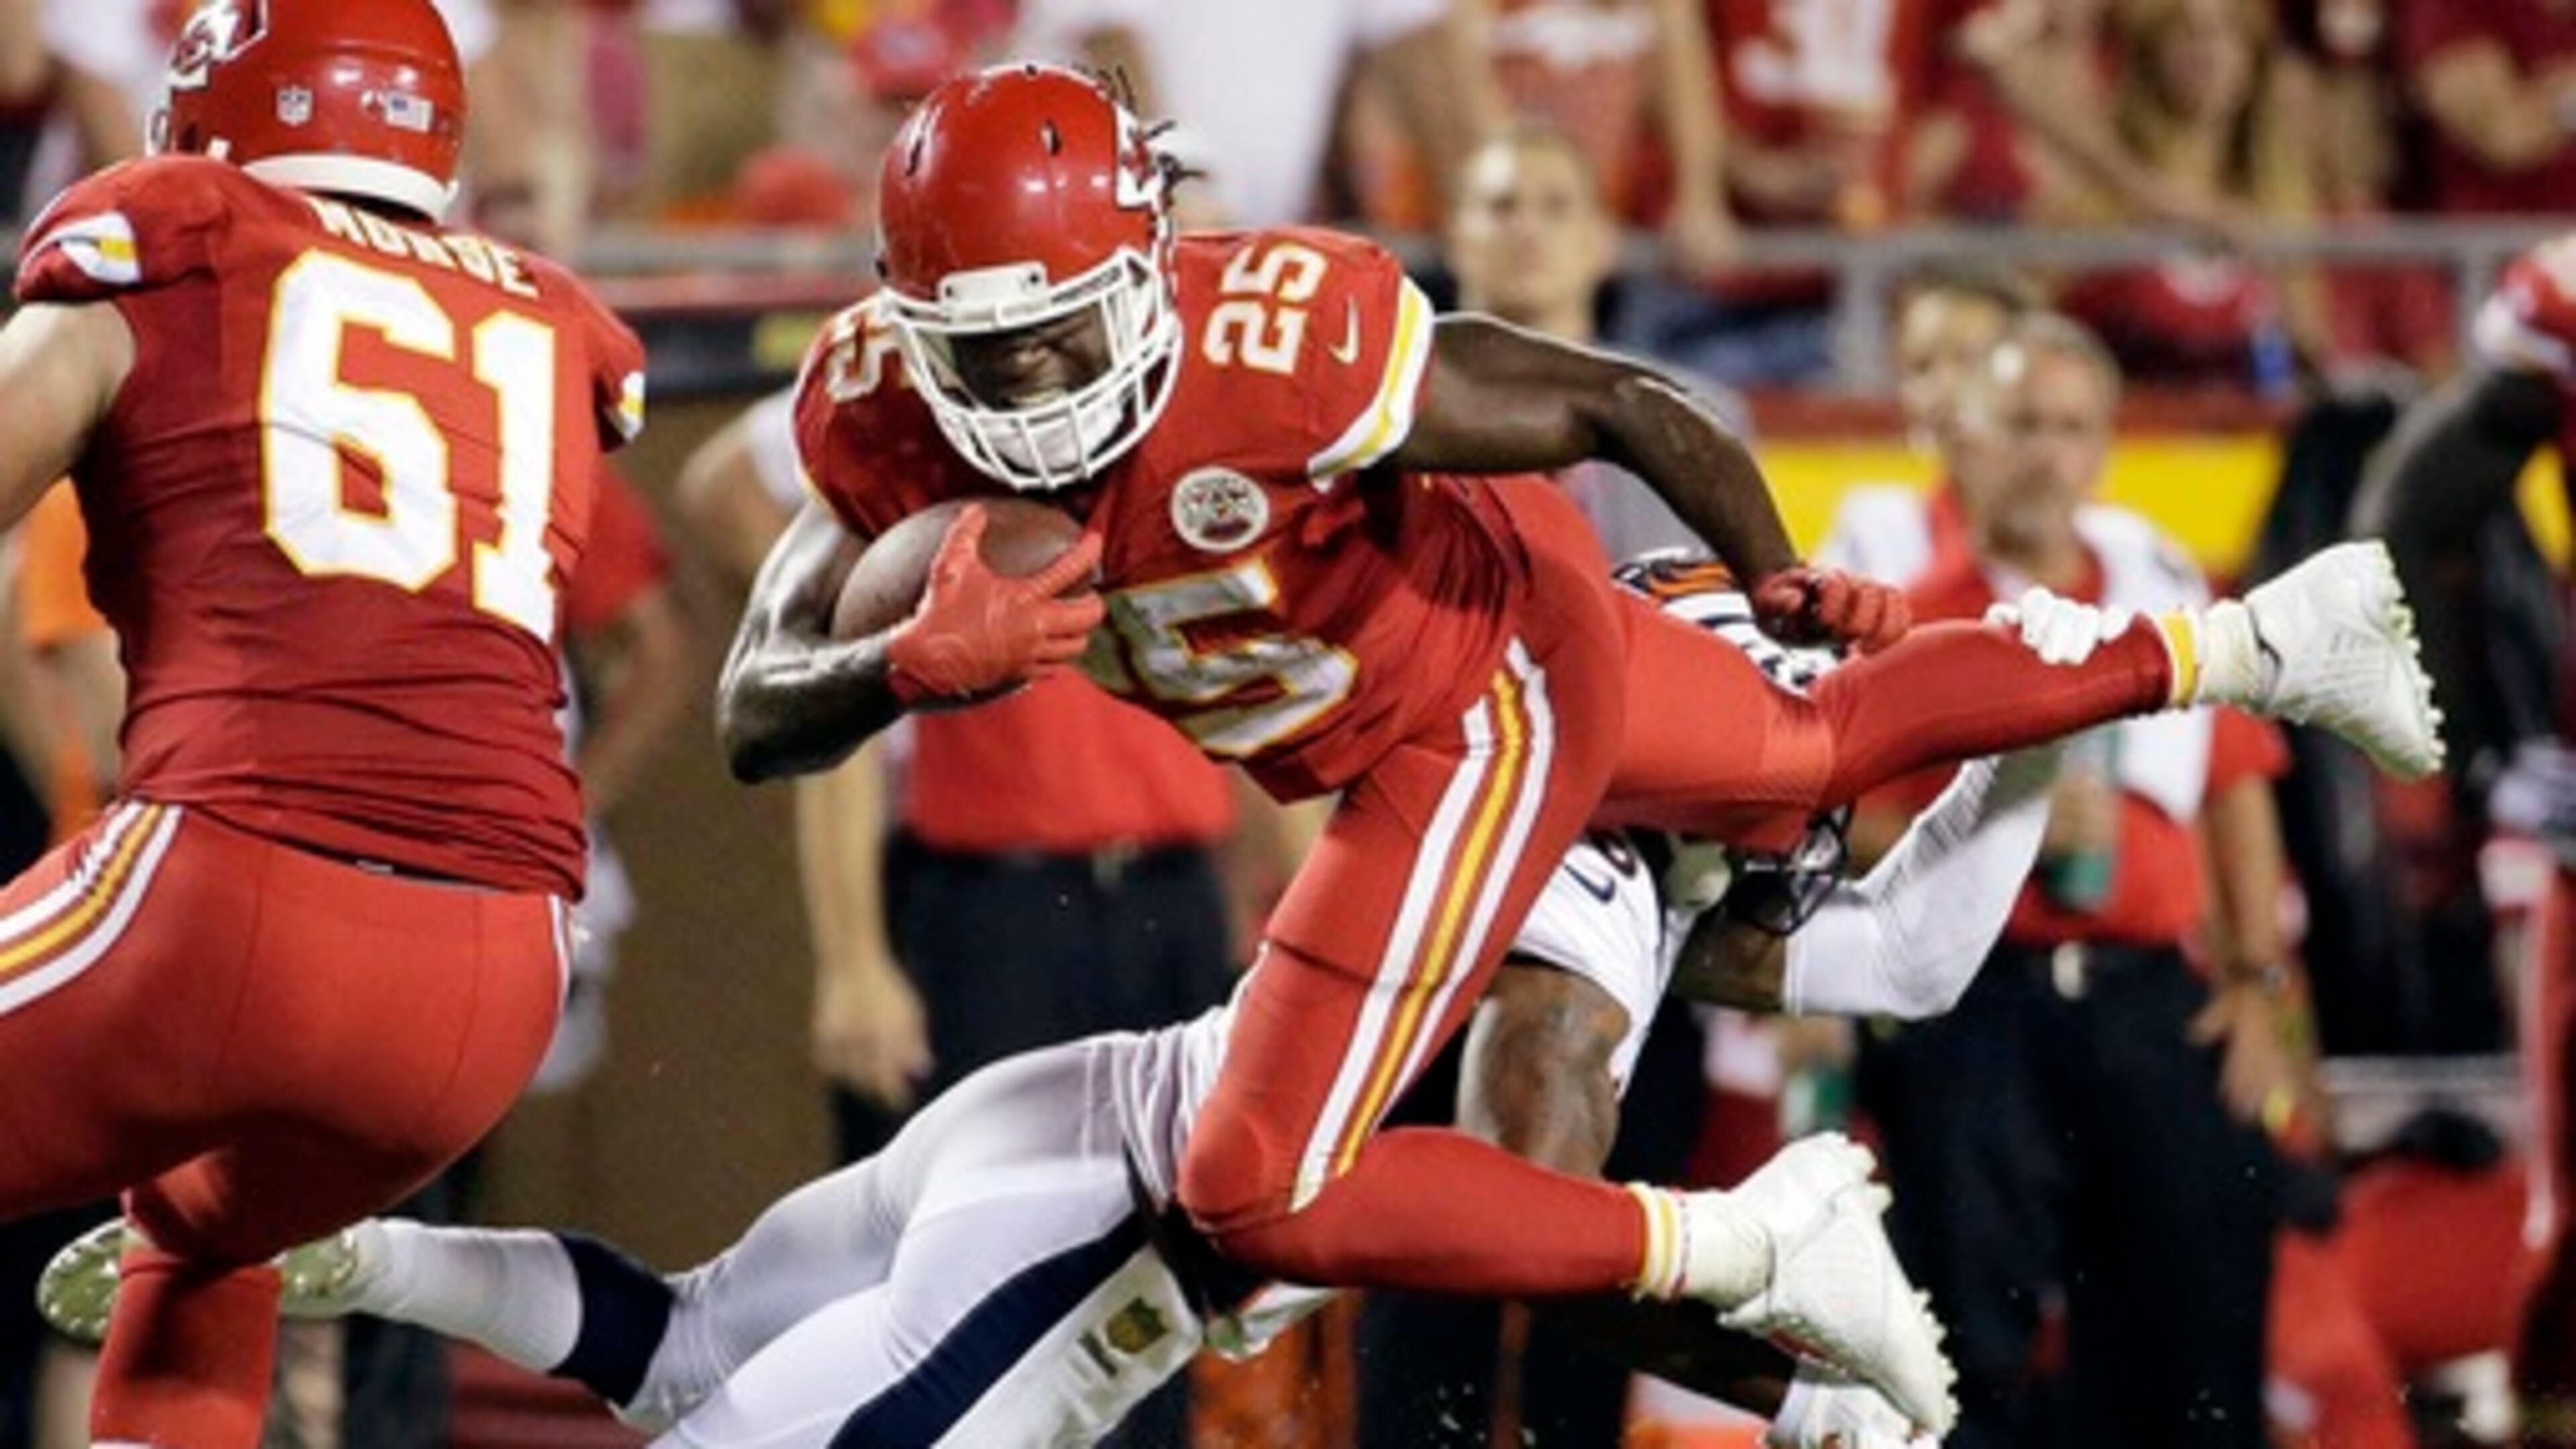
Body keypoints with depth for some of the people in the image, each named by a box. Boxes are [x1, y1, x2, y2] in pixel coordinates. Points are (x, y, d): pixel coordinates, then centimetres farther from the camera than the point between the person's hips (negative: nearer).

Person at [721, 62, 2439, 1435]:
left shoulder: (1280, 351, -39)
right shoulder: (881, 418, -21)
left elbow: (1618, 404, -26)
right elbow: (758, 710, -22)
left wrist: (1779, 581, -13)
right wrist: (914, 663, -43)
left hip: (1485, 705, -7)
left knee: (1266, 1196, -12)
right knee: (1816, 761, 31)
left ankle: (1745, 1256, 1)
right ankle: (2244, 649, 49)